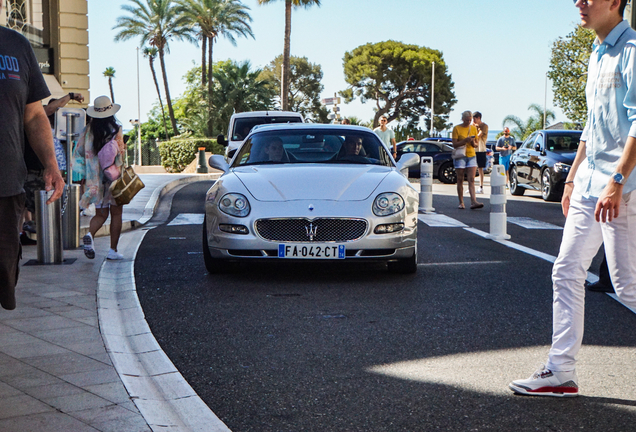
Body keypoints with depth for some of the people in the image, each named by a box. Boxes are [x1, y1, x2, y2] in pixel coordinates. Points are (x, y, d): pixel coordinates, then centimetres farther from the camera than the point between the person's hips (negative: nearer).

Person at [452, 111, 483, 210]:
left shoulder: (473, 128, 10)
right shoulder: (456, 128, -2)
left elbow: (475, 144, 14)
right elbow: (454, 144, -7)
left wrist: (473, 142, -9)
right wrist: (465, 140, -20)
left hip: (471, 156, 3)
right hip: (460, 156, -3)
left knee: (471, 180, -8)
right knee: (460, 180, 1)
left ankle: (473, 202, -18)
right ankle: (461, 203, 7)